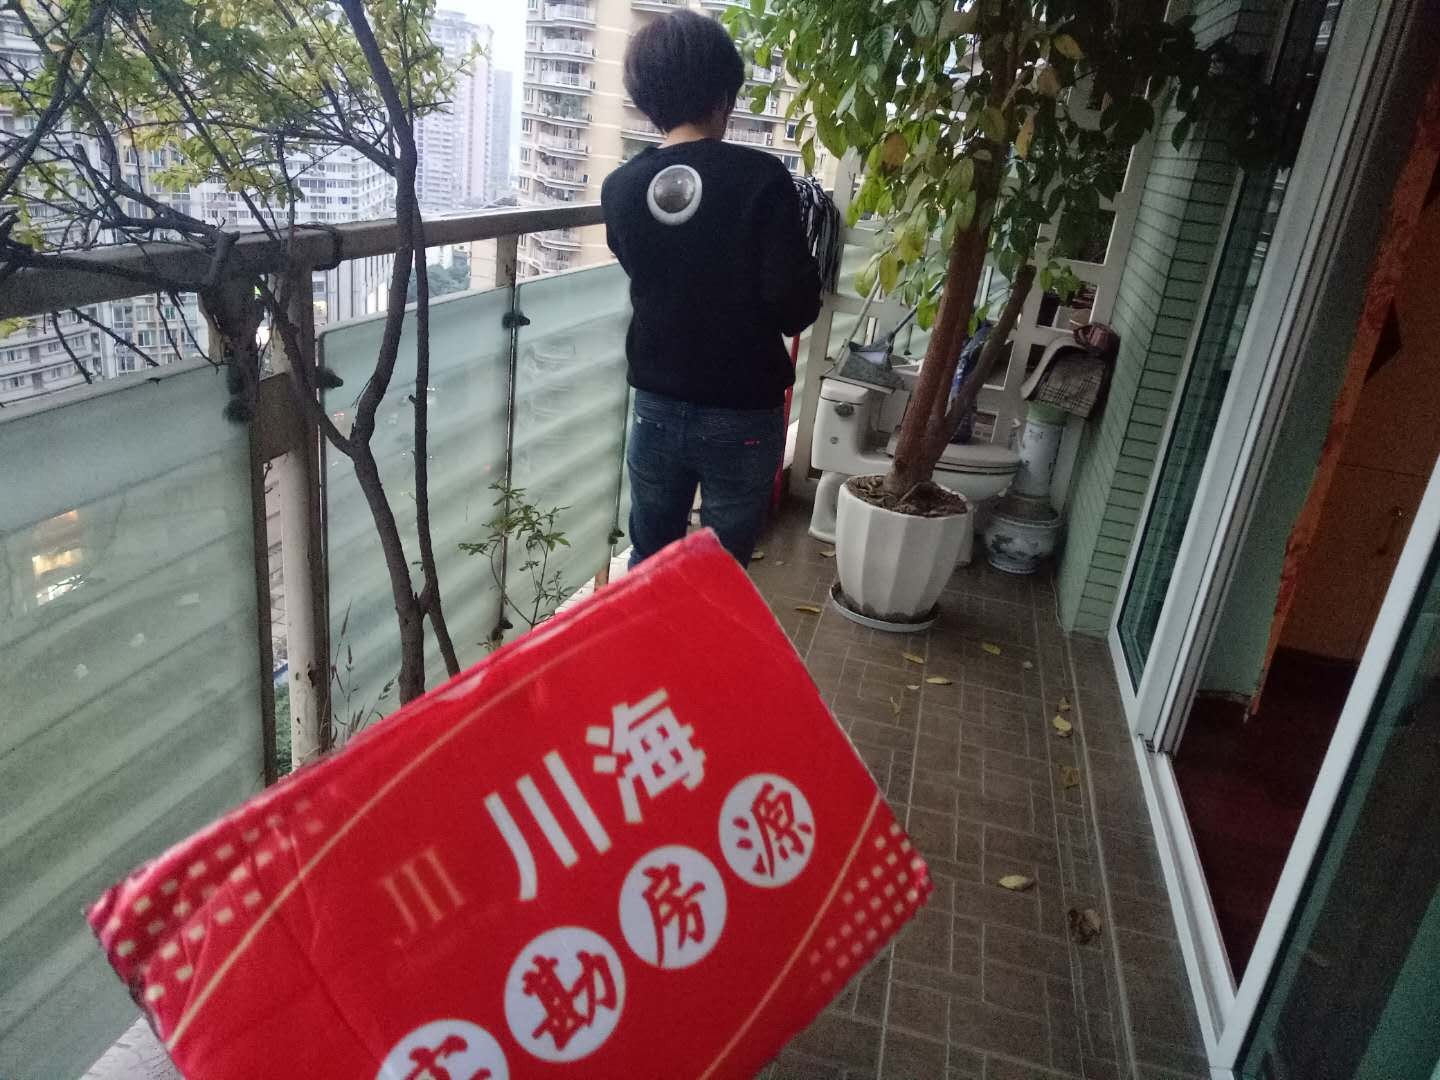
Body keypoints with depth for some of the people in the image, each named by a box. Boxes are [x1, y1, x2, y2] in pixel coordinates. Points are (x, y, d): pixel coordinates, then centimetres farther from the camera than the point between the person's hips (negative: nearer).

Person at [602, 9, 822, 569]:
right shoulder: (761, 178, -15)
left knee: (648, 562, 20)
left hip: (658, 407, 4)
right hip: (741, 415, -3)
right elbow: (794, 306, -17)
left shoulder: (620, 187, -3)